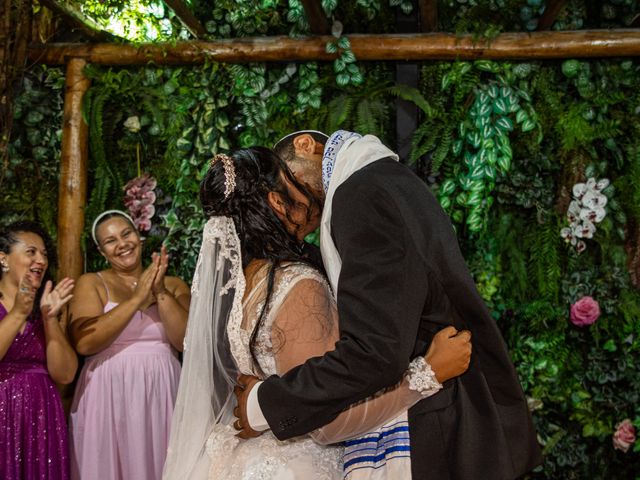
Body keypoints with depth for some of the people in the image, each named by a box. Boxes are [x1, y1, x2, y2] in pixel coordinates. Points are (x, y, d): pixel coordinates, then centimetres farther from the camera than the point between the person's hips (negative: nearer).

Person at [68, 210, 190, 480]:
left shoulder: (174, 285, 8)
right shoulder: (91, 283, 3)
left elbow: (189, 342, -5)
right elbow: (84, 343, -13)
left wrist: (161, 293, -13)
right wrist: (136, 299, -14)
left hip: (161, 396, 2)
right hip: (109, 397, -1)